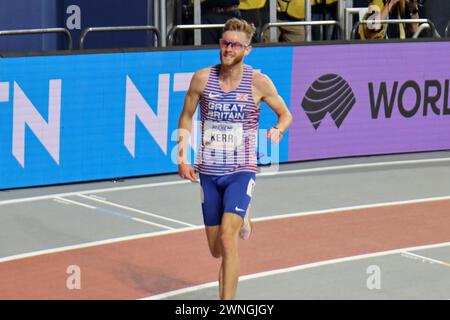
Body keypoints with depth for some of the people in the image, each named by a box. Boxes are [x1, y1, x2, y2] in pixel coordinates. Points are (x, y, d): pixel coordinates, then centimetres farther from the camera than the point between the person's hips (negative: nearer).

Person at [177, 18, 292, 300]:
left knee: (228, 239, -21)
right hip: (208, 172, 3)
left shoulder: (259, 82, -7)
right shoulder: (202, 79, -1)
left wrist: (278, 130, -16)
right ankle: (241, 217, 48)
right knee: (216, 250, 11)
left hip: (241, 171, -3)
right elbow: (186, 117, 12)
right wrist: (182, 157, 2)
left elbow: (285, 114, 7)